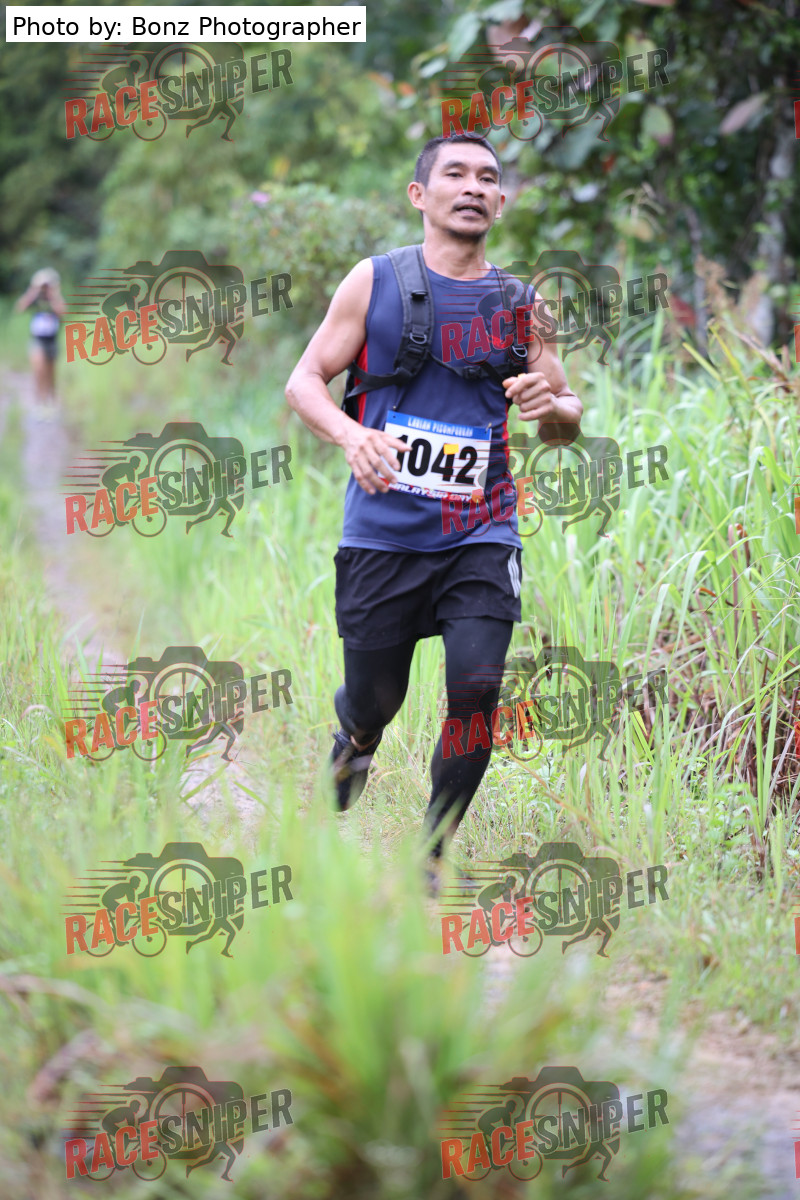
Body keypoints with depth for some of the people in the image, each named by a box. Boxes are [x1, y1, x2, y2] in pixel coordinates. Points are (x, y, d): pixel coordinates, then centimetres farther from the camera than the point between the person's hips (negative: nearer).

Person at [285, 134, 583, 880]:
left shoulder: (521, 303, 8)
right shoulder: (374, 282, 2)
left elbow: (571, 412, 15)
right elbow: (304, 382, 2)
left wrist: (550, 404, -11)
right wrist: (352, 434, -20)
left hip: (480, 536, 1)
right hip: (382, 532, -1)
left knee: (477, 688, -15)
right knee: (374, 703, 6)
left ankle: (431, 858, 3)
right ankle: (355, 739, 46)